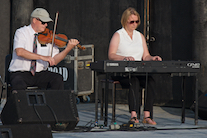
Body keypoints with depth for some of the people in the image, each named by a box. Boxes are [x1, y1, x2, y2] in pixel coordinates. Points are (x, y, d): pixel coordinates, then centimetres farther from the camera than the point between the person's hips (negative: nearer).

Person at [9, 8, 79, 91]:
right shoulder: (21, 33, -4)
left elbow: (54, 61, 2)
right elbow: (19, 51, -24)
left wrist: (68, 49, -13)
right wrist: (42, 57, -29)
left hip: (40, 74, 4)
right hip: (20, 73, -4)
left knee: (58, 79, -22)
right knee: (19, 85, -36)